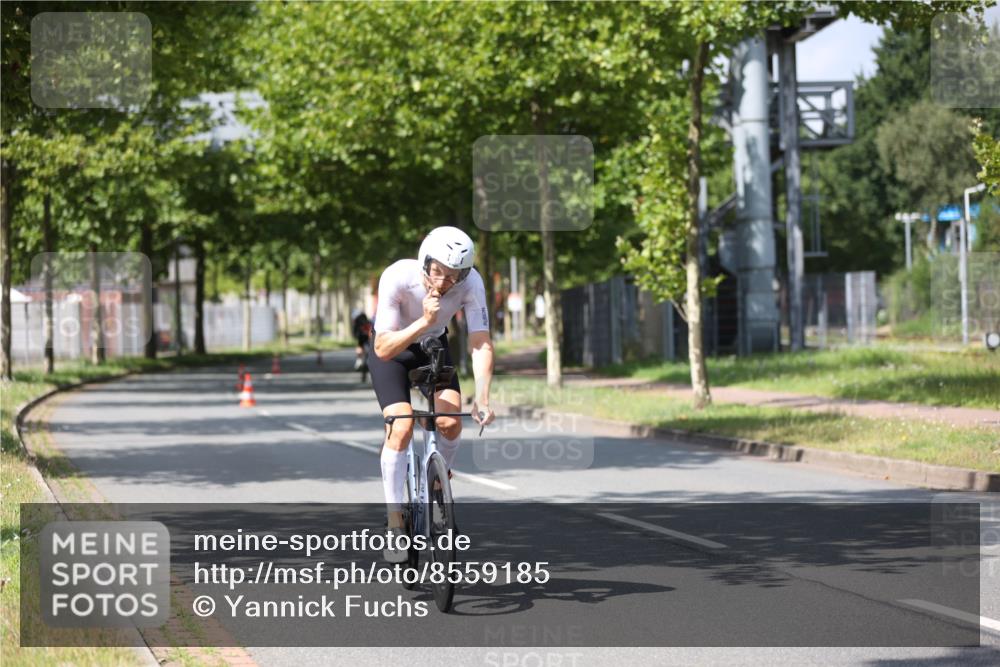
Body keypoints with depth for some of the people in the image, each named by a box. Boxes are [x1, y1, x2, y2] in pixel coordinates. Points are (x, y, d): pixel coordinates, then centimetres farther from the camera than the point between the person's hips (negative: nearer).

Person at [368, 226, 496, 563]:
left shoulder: (471, 283, -28)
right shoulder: (397, 278, -35)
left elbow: (481, 344, -26)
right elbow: (383, 349, -34)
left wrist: (482, 398, -37)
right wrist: (423, 322, -47)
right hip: (392, 350, -2)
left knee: (450, 422, -20)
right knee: (401, 425, -22)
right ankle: (394, 522, -14)